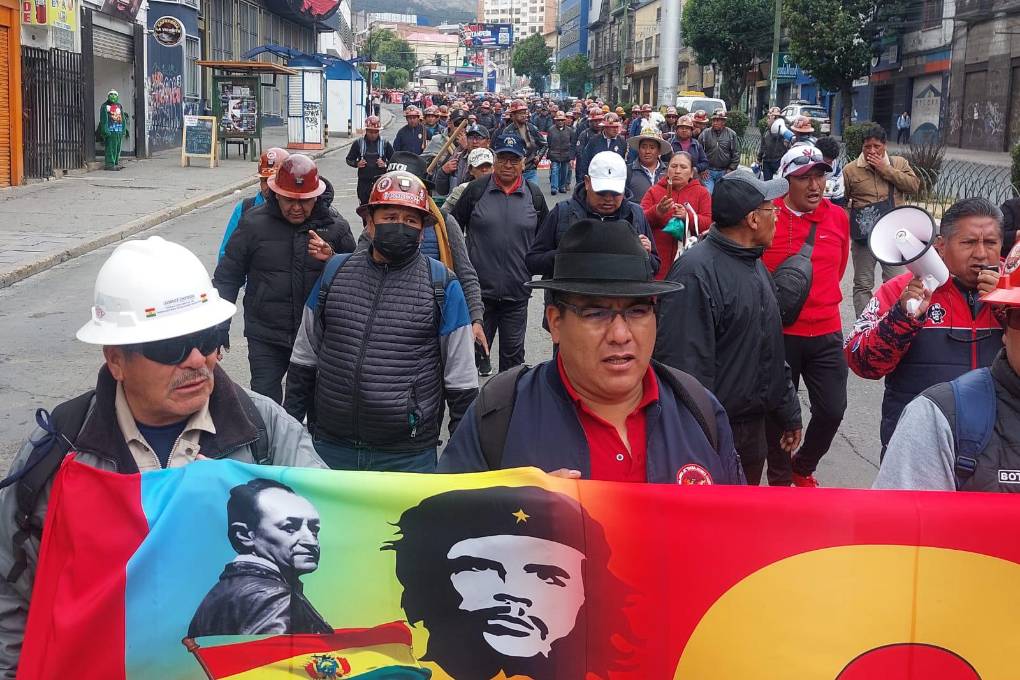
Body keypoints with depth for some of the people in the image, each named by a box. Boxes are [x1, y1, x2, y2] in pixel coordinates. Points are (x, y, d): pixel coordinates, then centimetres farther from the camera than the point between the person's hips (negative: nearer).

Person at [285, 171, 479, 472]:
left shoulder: (442, 284, -3)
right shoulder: (336, 271, 5)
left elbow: (460, 379, 0)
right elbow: (304, 357, 12)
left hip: (409, 457, -2)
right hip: (331, 447, 3)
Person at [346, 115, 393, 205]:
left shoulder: (385, 144, 2)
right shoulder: (358, 143, 3)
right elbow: (349, 159, 11)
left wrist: (385, 164, -11)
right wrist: (356, 163, -9)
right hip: (364, 181, 1)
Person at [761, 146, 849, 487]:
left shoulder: (838, 217, 2)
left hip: (826, 334, 3)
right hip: (779, 333, -3)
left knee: (833, 409, 4)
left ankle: (804, 466, 32)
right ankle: (780, 479, 28)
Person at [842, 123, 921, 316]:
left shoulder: (899, 163, 6)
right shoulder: (850, 170, 3)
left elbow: (913, 185, -9)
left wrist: (885, 169, -13)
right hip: (864, 235, 0)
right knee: (863, 285, 6)